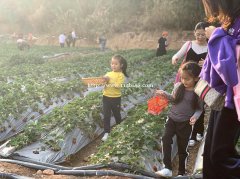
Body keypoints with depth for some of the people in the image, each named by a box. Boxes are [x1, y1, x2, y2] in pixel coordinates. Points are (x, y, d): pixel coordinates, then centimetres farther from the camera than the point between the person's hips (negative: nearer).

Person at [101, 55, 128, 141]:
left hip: (116, 98, -3)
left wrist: (109, 81, -25)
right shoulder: (108, 73, 7)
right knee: (106, 115, 2)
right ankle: (106, 133, 10)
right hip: (106, 97, 4)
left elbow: (118, 86, -19)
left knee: (117, 114, 14)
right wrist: (103, 81, -15)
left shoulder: (121, 75, -8)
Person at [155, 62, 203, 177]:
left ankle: (181, 173, 28)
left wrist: (195, 116, -23)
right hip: (172, 119, 2)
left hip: (186, 123, -2)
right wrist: (165, 95, -6)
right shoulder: (178, 86, -5)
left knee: (182, 148, 9)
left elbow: (199, 109, -4)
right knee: (166, 139, -20)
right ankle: (167, 168, -14)